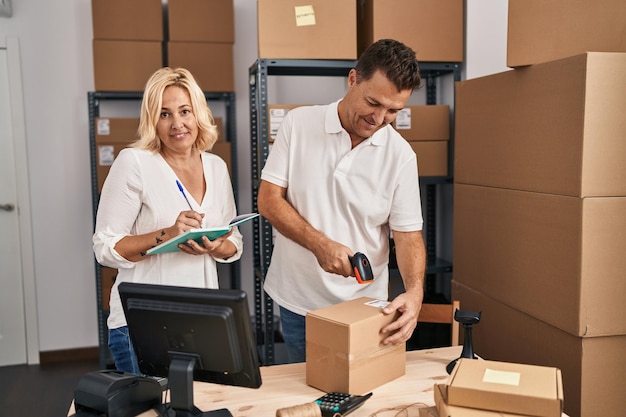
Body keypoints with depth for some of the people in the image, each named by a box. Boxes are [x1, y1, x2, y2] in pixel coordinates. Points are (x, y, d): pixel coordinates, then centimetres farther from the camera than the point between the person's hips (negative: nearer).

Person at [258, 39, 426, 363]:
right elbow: (268, 200, -8)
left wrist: (415, 292, -24)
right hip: (297, 300, 1)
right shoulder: (298, 124, -7)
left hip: (365, 302, 0)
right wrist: (320, 244, -21)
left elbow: (408, 234, -6)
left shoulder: (401, 155, -7)